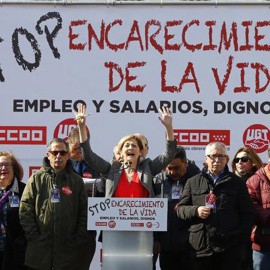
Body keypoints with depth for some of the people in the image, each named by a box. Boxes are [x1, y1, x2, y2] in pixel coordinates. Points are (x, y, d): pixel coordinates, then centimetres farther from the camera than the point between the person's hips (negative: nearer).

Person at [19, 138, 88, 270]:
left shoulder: (76, 181, 9)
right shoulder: (36, 179, 6)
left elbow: (84, 213, 8)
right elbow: (25, 210, 2)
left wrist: (78, 239, -1)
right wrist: (33, 235, -6)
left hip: (68, 249, 1)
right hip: (39, 249, -1)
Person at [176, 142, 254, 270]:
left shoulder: (237, 182, 12)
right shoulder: (193, 182, 14)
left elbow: (248, 214, 11)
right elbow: (180, 208, 14)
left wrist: (241, 237, -2)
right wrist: (196, 211, -7)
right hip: (200, 246, 1)